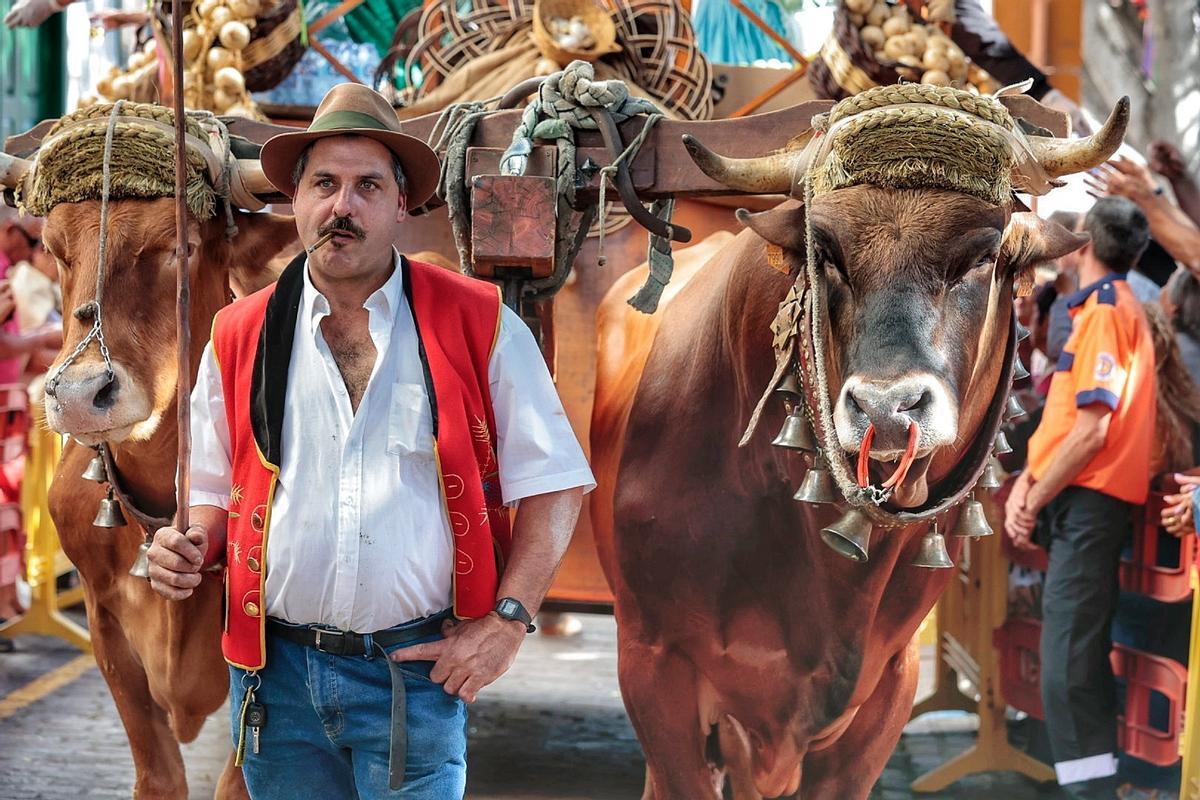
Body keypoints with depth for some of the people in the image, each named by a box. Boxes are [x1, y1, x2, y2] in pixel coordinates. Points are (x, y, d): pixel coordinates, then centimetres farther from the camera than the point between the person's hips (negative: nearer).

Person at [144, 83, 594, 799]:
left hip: (417, 671, -2)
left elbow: (554, 485, 0)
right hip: (276, 674, 3)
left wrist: (507, 619, -9)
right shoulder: (239, 338, 5)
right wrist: (189, 551, -5)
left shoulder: (478, 326, -2)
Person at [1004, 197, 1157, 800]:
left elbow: (1090, 431, -19)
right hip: (1082, 500, 10)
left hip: (1088, 501, -10)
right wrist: (1026, 484, 7)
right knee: (1080, 657, 15)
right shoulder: (1113, 308, 19)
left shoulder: (1104, 311, -12)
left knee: (1068, 661, -14)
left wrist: (1036, 502, -10)